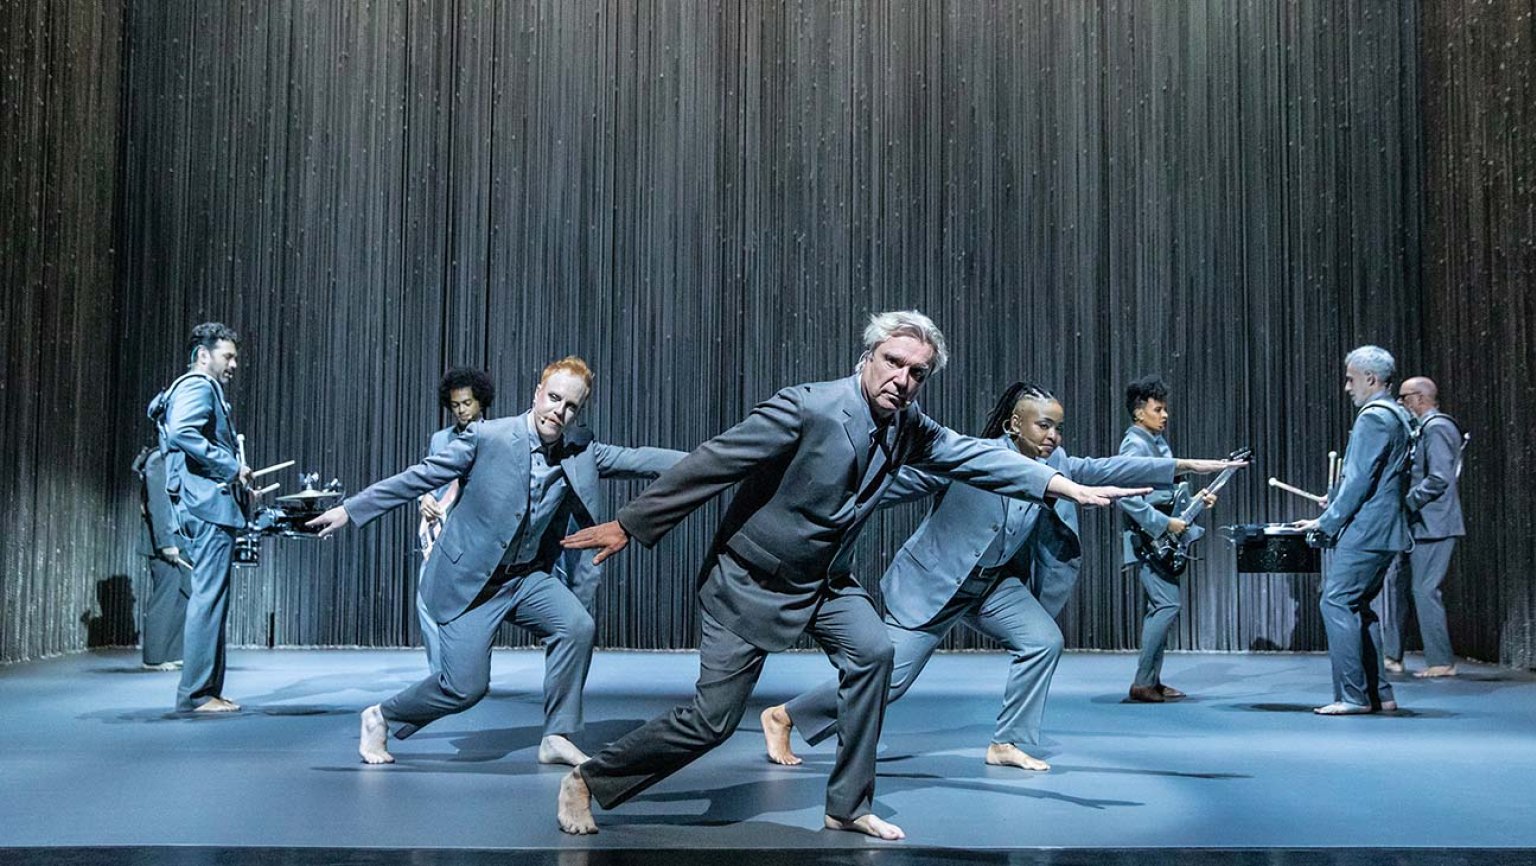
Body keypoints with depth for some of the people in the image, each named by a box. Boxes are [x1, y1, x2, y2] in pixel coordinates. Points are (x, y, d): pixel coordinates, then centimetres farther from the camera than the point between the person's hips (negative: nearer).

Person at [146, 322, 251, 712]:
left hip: (206, 510, 11)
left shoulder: (203, 390, 25)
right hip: (209, 507, -11)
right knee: (209, 599, -10)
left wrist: (236, 476, 16)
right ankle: (196, 692, -8)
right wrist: (231, 466, -18)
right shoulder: (197, 387, -6)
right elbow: (181, 432, -25)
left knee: (209, 599, 12)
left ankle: (207, 690, 15)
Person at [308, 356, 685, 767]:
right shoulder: (488, 437, -15)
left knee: (576, 625, -20)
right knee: (466, 687, -11)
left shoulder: (580, 452, -1)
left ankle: (557, 737, -5)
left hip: (527, 577, 5)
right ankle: (381, 717, 17)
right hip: (468, 580, -5)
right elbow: (420, 477, -9)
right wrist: (350, 510, -7)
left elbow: (636, 459, -3)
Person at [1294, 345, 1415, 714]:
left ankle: (1353, 696, -7)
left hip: (1364, 532, -10)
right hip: (1386, 531, 10)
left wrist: (1326, 523, -11)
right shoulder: (1399, 416, 17)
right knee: (1359, 606, 15)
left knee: (1336, 604, -8)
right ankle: (1379, 693, 16)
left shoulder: (1373, 418, -14)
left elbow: (1359, 481, -18)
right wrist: (1336, 499, 21)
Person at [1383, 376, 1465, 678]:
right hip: (1417, 526, 10)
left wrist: (1405, 502, -18)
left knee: (1424, 590, -7)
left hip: (1432, 526, -10)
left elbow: (1439, 478, -22)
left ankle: (1441, 662, -1)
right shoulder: (1423, 429, 18)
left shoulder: (1437, 427, -13)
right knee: (1397, 582, 12)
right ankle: (1392, 656, 17)